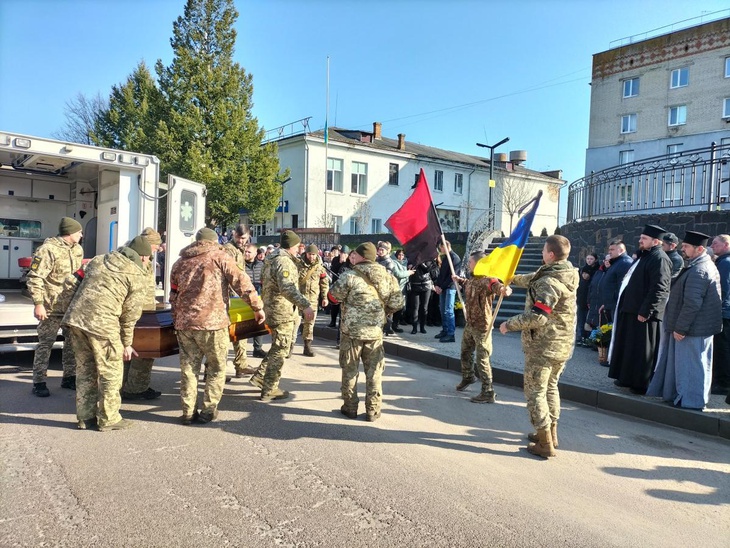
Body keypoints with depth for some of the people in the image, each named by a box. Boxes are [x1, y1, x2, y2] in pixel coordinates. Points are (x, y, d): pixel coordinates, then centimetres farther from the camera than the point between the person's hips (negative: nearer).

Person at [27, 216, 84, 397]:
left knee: (73, 340, 12)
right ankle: (39, 382, 10)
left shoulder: (77, 249, 8)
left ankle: (69, 377, 25)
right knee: (46, 343, 1)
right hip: (52, 306, -7)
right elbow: (34, 278, -17)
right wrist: (38, 304, -20)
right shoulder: (48, 250, -16)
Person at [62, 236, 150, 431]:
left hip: (74, 316, 7)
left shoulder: (98, 260, 21)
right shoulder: (139, 276, 3)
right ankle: (108, 419, 16)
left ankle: (85, 417, 28)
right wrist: (126, 343, 12)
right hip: (102, 322, -7)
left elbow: (83, 284, 21)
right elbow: (130, 313, 4)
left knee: (85, 367, 18)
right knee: (111, 371, 8)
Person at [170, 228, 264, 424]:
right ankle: (208, 410, 11)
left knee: (188, 367, 12)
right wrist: (257, 307, 0)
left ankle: (188, 412, 15)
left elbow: (174, 296, 20)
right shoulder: (220, 257, 2)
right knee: (216, 367, 9)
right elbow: (241, 283, -5)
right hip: (212, 321, -5)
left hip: (184, 322, 5)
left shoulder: (180, 262, 18)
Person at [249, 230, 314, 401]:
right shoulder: (284, 261, -20)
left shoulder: (272, 258, 13)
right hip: (282, 311, -10)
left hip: (272, 308, 10)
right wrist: (305, 305, -41)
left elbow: (265, 280, 25)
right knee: (280, 350, 0)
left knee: (278, 347, 22)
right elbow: (287, 288, -35)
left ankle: (259, 377, 24)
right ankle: (269, 390, 8)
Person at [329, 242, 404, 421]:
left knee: (350, 370, 11)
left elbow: (334, 295, -4)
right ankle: (373, 410, 16)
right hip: (376, 332, 3)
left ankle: (350, 407, 19)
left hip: (352, 331, -3)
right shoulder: (387, 276, 1)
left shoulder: (349, 276, -12)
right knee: (374, 372, 12)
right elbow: (397, 302, 3)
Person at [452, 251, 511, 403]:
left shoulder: (486, 280, -25)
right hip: (470, 324, 10)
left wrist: (503, 289, -70)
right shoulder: (472, 279, 6)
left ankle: (488, 393, 5)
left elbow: (495, 285, -48)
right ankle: (468, 376, 50)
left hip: (482, 327, -10)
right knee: (465, 352, 26)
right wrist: (459, 280, 46)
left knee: (482, 359, -5)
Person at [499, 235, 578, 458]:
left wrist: (509, 324, -17)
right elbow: (533, 280, 22)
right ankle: (551, 433, 33)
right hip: (562, 345, 9)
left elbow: (537, 317, -29)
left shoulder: (549, 283, -24)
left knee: (535, 391, 0)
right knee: (550, 387, 21)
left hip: (543, 346, -9)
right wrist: (511, 278, 33)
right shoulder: (566, 274, 6)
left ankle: (545, 444, 4)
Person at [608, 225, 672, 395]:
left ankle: (642, 384, 7)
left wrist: (645, 311, -23)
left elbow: (659, 288, -22)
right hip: (632, 310, 10)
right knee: (629, 346, 16)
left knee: (642, 350, -2)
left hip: (644, 313, -10)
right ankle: (627, 378, 27)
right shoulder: (645, 256, 17)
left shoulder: (659, 259, -14)